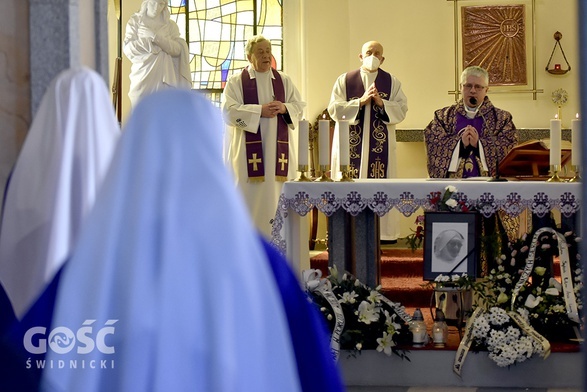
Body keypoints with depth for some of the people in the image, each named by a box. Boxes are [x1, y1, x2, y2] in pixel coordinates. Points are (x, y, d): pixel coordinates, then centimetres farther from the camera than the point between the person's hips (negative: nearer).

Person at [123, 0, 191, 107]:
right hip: (142, 75, -1)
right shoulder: (135, 21, 7)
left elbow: (177, 49, -3)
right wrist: (149, 41, -11)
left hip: (164, 77, 1)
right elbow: (127, 47, -3)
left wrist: (156, 37, -13)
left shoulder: (170, 25, 10)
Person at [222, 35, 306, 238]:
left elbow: (300, 107, 11)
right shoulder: (236, 82, 4)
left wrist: (285, 108, -11)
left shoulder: (284, 80, 15)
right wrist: (259, 111, -16)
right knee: (250, 194, -5)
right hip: (249, 149, -3)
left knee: (277, 193, 1)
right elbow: (229, 111, -8)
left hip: (278, 148, 3)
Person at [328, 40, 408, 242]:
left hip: (381, 145, 1)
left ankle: (380, 232, -1)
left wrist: (381, 103, -15)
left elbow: (401, 110, 1)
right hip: (351, 145, 0)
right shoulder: (344, 80, 7)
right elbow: (334, 109, -2)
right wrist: (361, 101, -12)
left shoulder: (392, 82, 10)